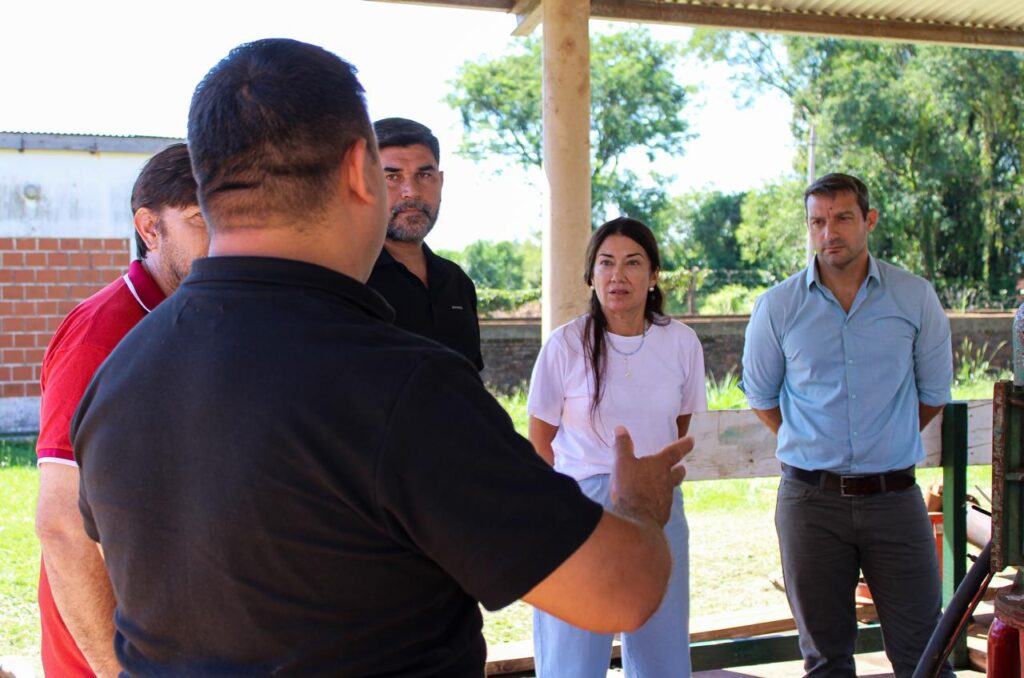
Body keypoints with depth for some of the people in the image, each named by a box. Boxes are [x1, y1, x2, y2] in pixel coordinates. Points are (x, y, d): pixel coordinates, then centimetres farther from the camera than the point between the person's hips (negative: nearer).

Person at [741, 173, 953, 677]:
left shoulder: (915, 297, 1)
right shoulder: (778, 306, 0)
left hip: (894, 497, 0)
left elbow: (933, 393, 13)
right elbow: (761, 396, 12)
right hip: (811, 498, 0)